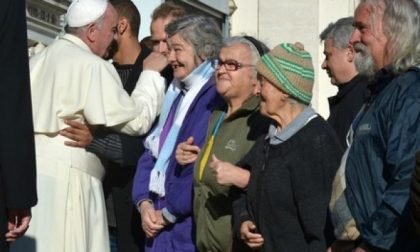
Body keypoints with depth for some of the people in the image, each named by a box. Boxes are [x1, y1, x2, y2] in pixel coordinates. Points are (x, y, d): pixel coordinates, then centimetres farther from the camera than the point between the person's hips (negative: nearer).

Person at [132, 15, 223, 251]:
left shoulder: (217, 98, -12)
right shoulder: (176, 95, 16)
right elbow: (152, 151, 15)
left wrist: (168, 213, -10)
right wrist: (144, 203, 0)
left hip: (188, 229, -8)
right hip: (158, 225, 8)